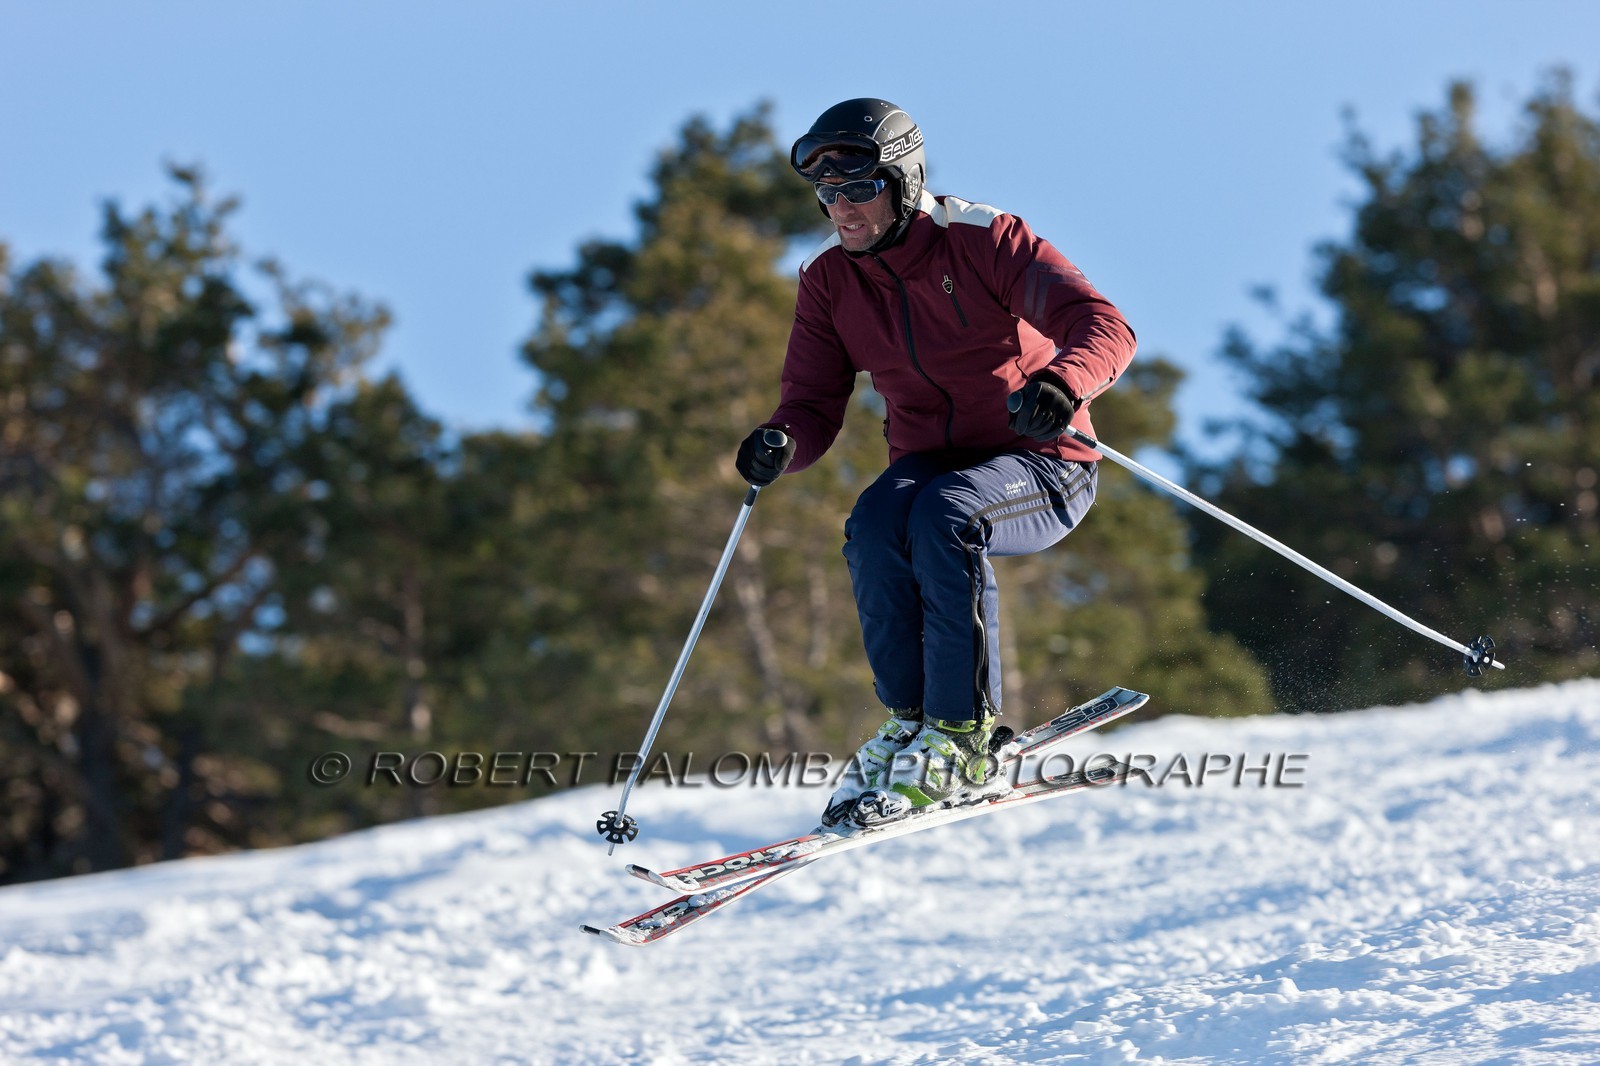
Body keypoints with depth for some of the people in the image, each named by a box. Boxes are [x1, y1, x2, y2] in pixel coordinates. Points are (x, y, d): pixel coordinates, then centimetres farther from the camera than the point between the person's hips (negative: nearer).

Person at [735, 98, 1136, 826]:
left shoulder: (983, 240, -14)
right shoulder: (827, 282, 1)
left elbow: (1105, 328, -23)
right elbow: (814, 408, 0)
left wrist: (1060, 384, -46)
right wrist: (778, 445, -25)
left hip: (1041, 471, -4)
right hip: (928, 464, 4)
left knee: (944, 514, -35)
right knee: (874, 525, -30)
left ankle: (960, 735, -26)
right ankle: (908, 720, -16)